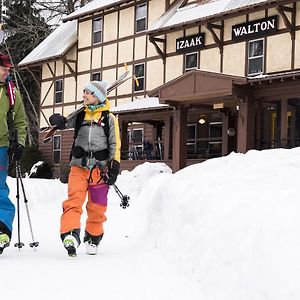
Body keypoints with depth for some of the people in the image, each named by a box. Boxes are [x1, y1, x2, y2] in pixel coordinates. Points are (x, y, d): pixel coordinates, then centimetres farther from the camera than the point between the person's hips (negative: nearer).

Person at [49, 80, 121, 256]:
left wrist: (114, 169, -4)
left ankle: (93, 238, 25)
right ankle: (70, 235, -29)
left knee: (97, 207, 6)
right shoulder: (80, 115, 13)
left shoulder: (109, 118, 6)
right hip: (79, 167, 1)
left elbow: (115, 145, 5)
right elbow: (63, 123, 15)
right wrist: (58, 120, -11)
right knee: (74, 200, -18)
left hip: (100, 168, -1)